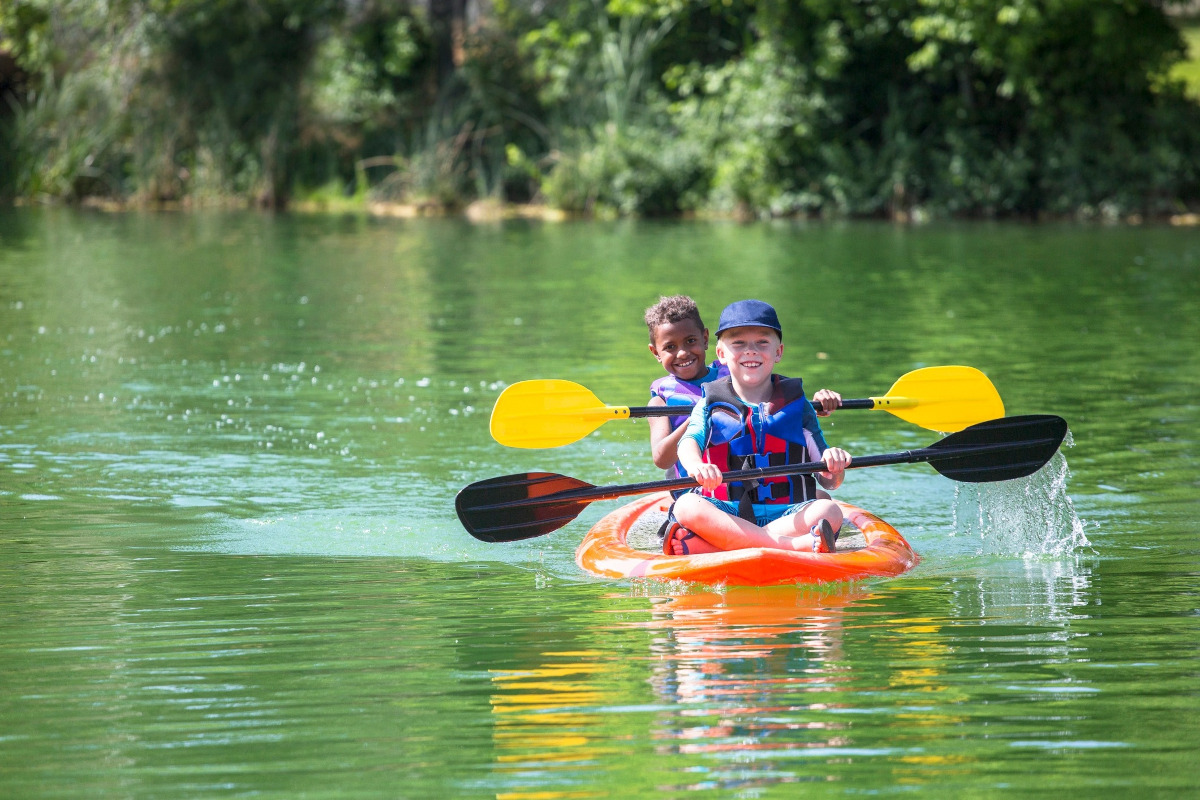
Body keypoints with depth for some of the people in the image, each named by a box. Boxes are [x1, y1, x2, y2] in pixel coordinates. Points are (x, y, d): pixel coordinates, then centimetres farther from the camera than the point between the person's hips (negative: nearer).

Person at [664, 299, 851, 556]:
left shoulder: (797, 406, 14)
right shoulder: (711, 404, 12)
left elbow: (828, 481, 10)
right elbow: (689, 441, -10)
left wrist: (834, 468, -17)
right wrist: (695, 465, -36)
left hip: (786, 513, 1)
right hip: (724, 513, -1)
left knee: (829, 511, -29)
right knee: (687, 507, -32)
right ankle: (799, 545, -44)